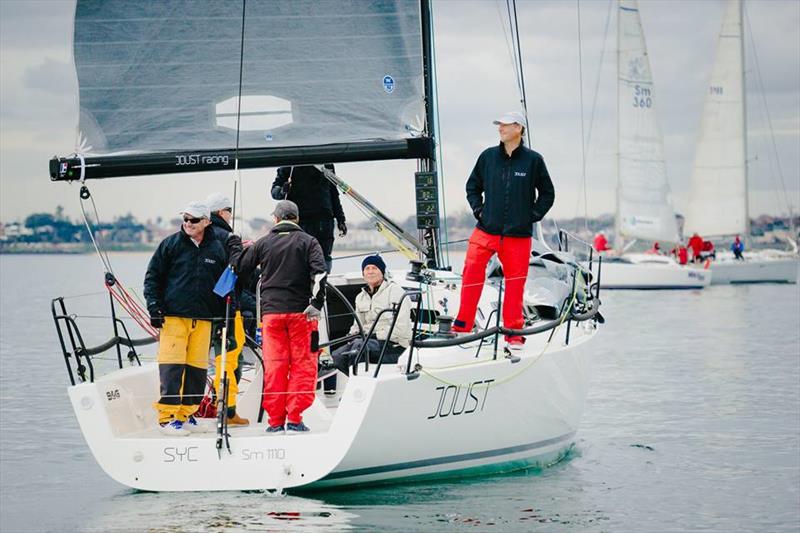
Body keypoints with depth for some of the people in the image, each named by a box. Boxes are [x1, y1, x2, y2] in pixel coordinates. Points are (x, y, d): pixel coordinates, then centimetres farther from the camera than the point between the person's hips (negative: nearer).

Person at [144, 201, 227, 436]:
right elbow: (152, 276, 5)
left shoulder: (217, 249, 10)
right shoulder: (171, 245, 3)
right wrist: (154, 306, -5)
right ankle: (167, 416, -7)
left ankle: (187, 414, 15)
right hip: (173, 316, -3)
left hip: (203, 319, 3)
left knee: (197, 369, 4)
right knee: (171, 368, -9)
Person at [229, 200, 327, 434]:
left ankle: (275, 421, 3)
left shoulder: (263, 243, 7)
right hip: (300, 311, -2)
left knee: (274, 365, 3)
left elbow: (240, 268, 14)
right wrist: (316, 303, -11)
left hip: (271, 311, 2)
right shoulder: (308, 242, 2)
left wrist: (234, 246, 31)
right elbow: (319, 272, -11)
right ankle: (294, 419, -5)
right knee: (302, 364, 2)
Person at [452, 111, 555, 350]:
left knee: (515, 283, 4)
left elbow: (547, 194, 11)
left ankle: (513, 333, 15)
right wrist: (478, 210, 7)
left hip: (518, 235, -1)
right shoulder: (488, 157, 5)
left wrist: (533, 216, 3)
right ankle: (462, 328, -3)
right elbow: (473, 186, 19)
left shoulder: (533, 160, 0)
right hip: (486, 231, 1)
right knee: (471, 275, -9)